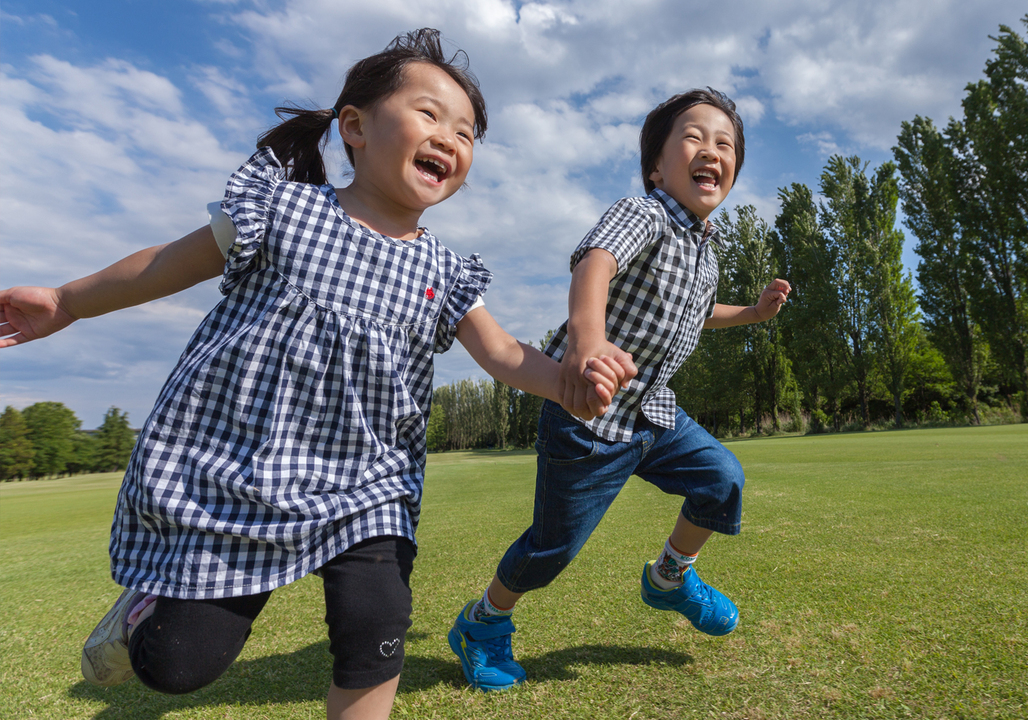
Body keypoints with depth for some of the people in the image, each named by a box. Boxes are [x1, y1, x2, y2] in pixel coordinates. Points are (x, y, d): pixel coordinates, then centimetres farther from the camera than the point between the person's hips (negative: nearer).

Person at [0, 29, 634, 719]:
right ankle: (151, 604, 43)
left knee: (377, 636, -6)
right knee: (180, 664, 7)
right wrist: (67, 301, 17)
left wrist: (570, 382, -25)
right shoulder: (284, 208, -6)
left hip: (363, 483, 2)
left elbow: (500, 351, -5)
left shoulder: (444, 273, 1)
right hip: (229, 473, -1)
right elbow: (177, 261, 7)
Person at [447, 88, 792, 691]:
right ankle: (484, 621, 31)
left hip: (655, 412, 8)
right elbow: (595, 261, -40)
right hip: (589, 413, -7)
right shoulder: (643, 215, -17)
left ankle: (670, 578, 31)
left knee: (723, 480, 3)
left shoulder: (707, 246, 11)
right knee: (555, 544, 3)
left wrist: (752, 312, 19)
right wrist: (587, 332, -60)